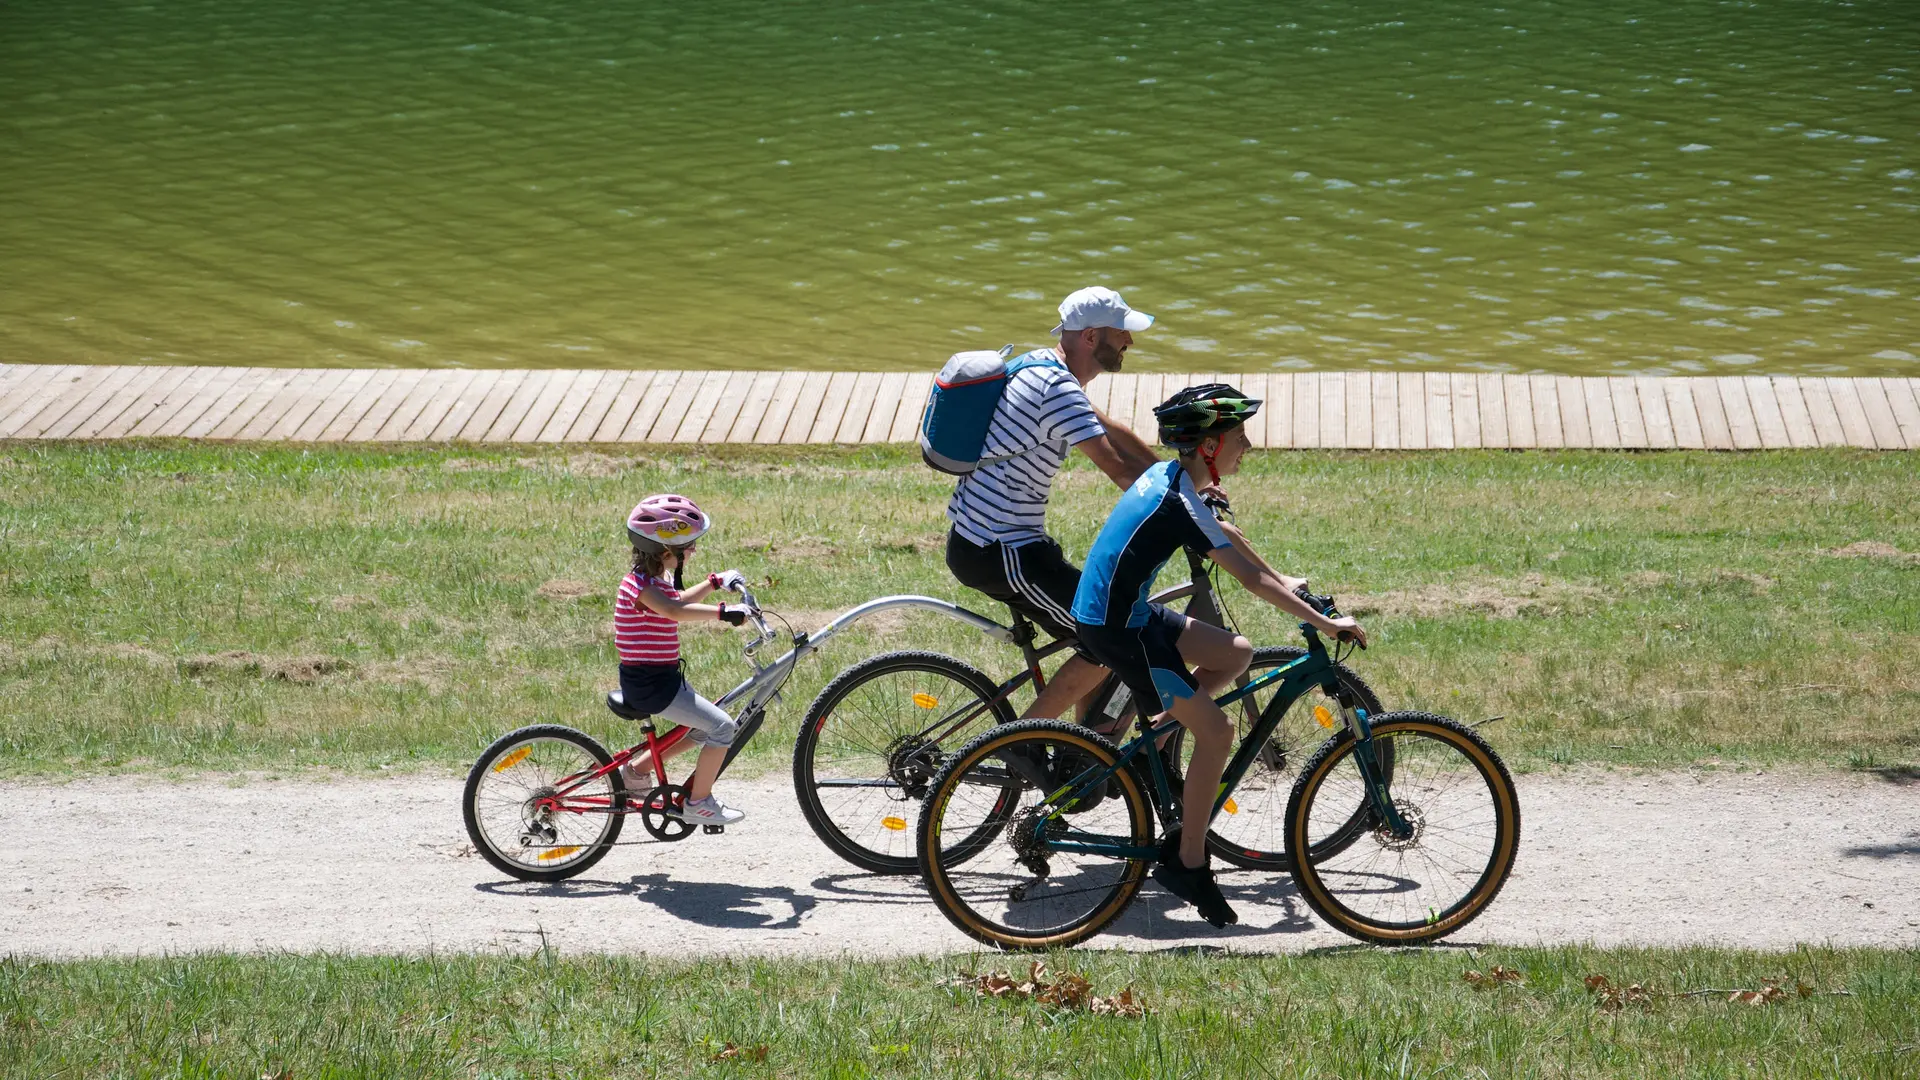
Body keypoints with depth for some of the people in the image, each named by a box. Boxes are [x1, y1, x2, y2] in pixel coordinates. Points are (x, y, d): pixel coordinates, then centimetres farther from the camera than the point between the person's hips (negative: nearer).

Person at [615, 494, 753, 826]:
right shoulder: (642, 585, -21)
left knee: (706, 726, 22)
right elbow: (676, 611, -41)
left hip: (661, 677, 10)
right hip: (649, 684, -10)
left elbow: (679, 600, 32)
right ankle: (699, 803, 0)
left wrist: (716, 582, 26)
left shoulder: (652, 579, 11)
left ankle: (637, 771, 26)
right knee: (722, 727, -10)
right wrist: (723, 612, -47)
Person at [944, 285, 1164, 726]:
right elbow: (1121, 470, -24)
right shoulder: (1058, 389, -21)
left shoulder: (1041, 365, 11)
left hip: (972, 537, 10)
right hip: (1000, 554, -10)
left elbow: (1112, 434, 20)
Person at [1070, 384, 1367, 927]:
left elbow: (1222, 533, 24)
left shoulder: (1168, 475, 6)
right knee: (1217, 730, -8)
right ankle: (1187, 863, 0)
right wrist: (1326, 623, -19)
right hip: (1115, 629, -9)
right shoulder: (1180, 503, -22)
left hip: (1128, 612, 9)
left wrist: (1283, 583, 28)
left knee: (1236, 654, 12)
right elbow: (1250, 579, -23)